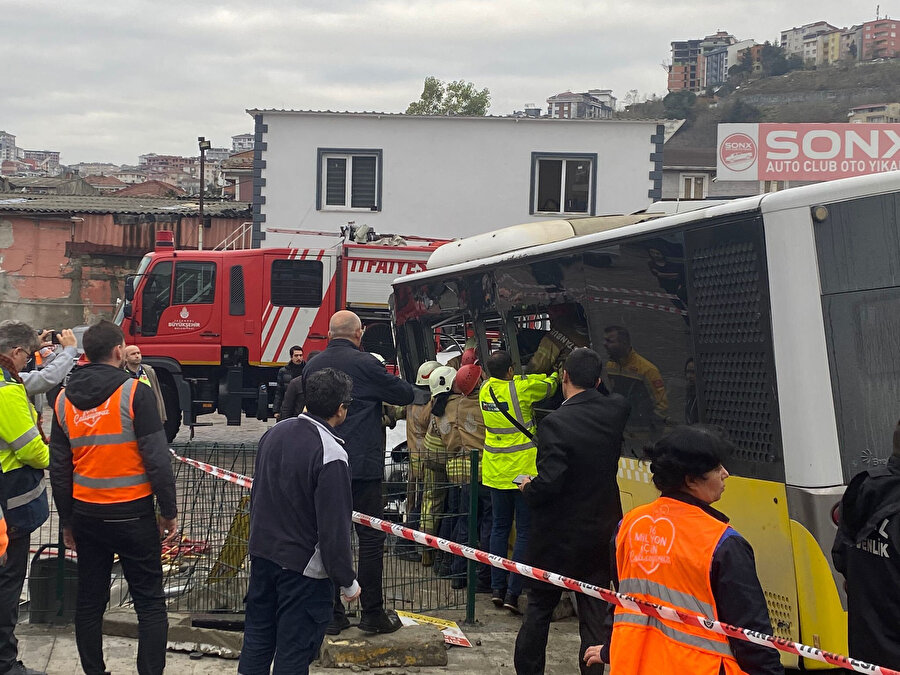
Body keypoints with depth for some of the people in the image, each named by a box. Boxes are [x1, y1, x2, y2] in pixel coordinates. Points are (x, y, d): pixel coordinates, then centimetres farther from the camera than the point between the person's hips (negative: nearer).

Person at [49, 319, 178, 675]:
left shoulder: (64, 399, 4)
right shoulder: (135, 393, -11)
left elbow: (59, 468, 8)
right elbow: (157, 459, -14)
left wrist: (67, 521, 16)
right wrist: (169, 512, -6)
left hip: (86, 514, 5)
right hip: (132, 513, -5)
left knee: (89, 601, 14)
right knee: (150, 603, 3)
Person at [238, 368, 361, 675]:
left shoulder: (274, 433, 1)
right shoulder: (331, 454, -23)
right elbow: (334, 528, -21)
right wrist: (348, 581, -11)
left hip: (262, 552, 7)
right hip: (303, 566, -7)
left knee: (257, 636, 18)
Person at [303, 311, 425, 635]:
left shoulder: (312, 366, 8)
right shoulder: (365, 364, -10)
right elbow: (403, 394, 0)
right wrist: (415, 392, 22)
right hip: (362, 466, -5)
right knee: (371, 537, 2)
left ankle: (332, 614, 12)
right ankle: (372, 613, 5)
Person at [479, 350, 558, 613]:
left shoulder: (485, 390, 1)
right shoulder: (521, 387, -17)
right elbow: (549, 385, 2)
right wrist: (557, 375, 25)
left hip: (495, 470, 6)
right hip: (522, 470, -6)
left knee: (499, 527, 15)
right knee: (525, 532, 0)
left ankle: (497, 587, 16)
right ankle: (513, 592, -3)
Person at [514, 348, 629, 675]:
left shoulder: (555, 423, -22)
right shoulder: (616, 411, -5)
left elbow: (549, 482, -25)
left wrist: (528, 489, -7)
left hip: (558, 535, -4)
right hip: (602, 533, 4)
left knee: (539, 607, 12)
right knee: (595, 611, 10)